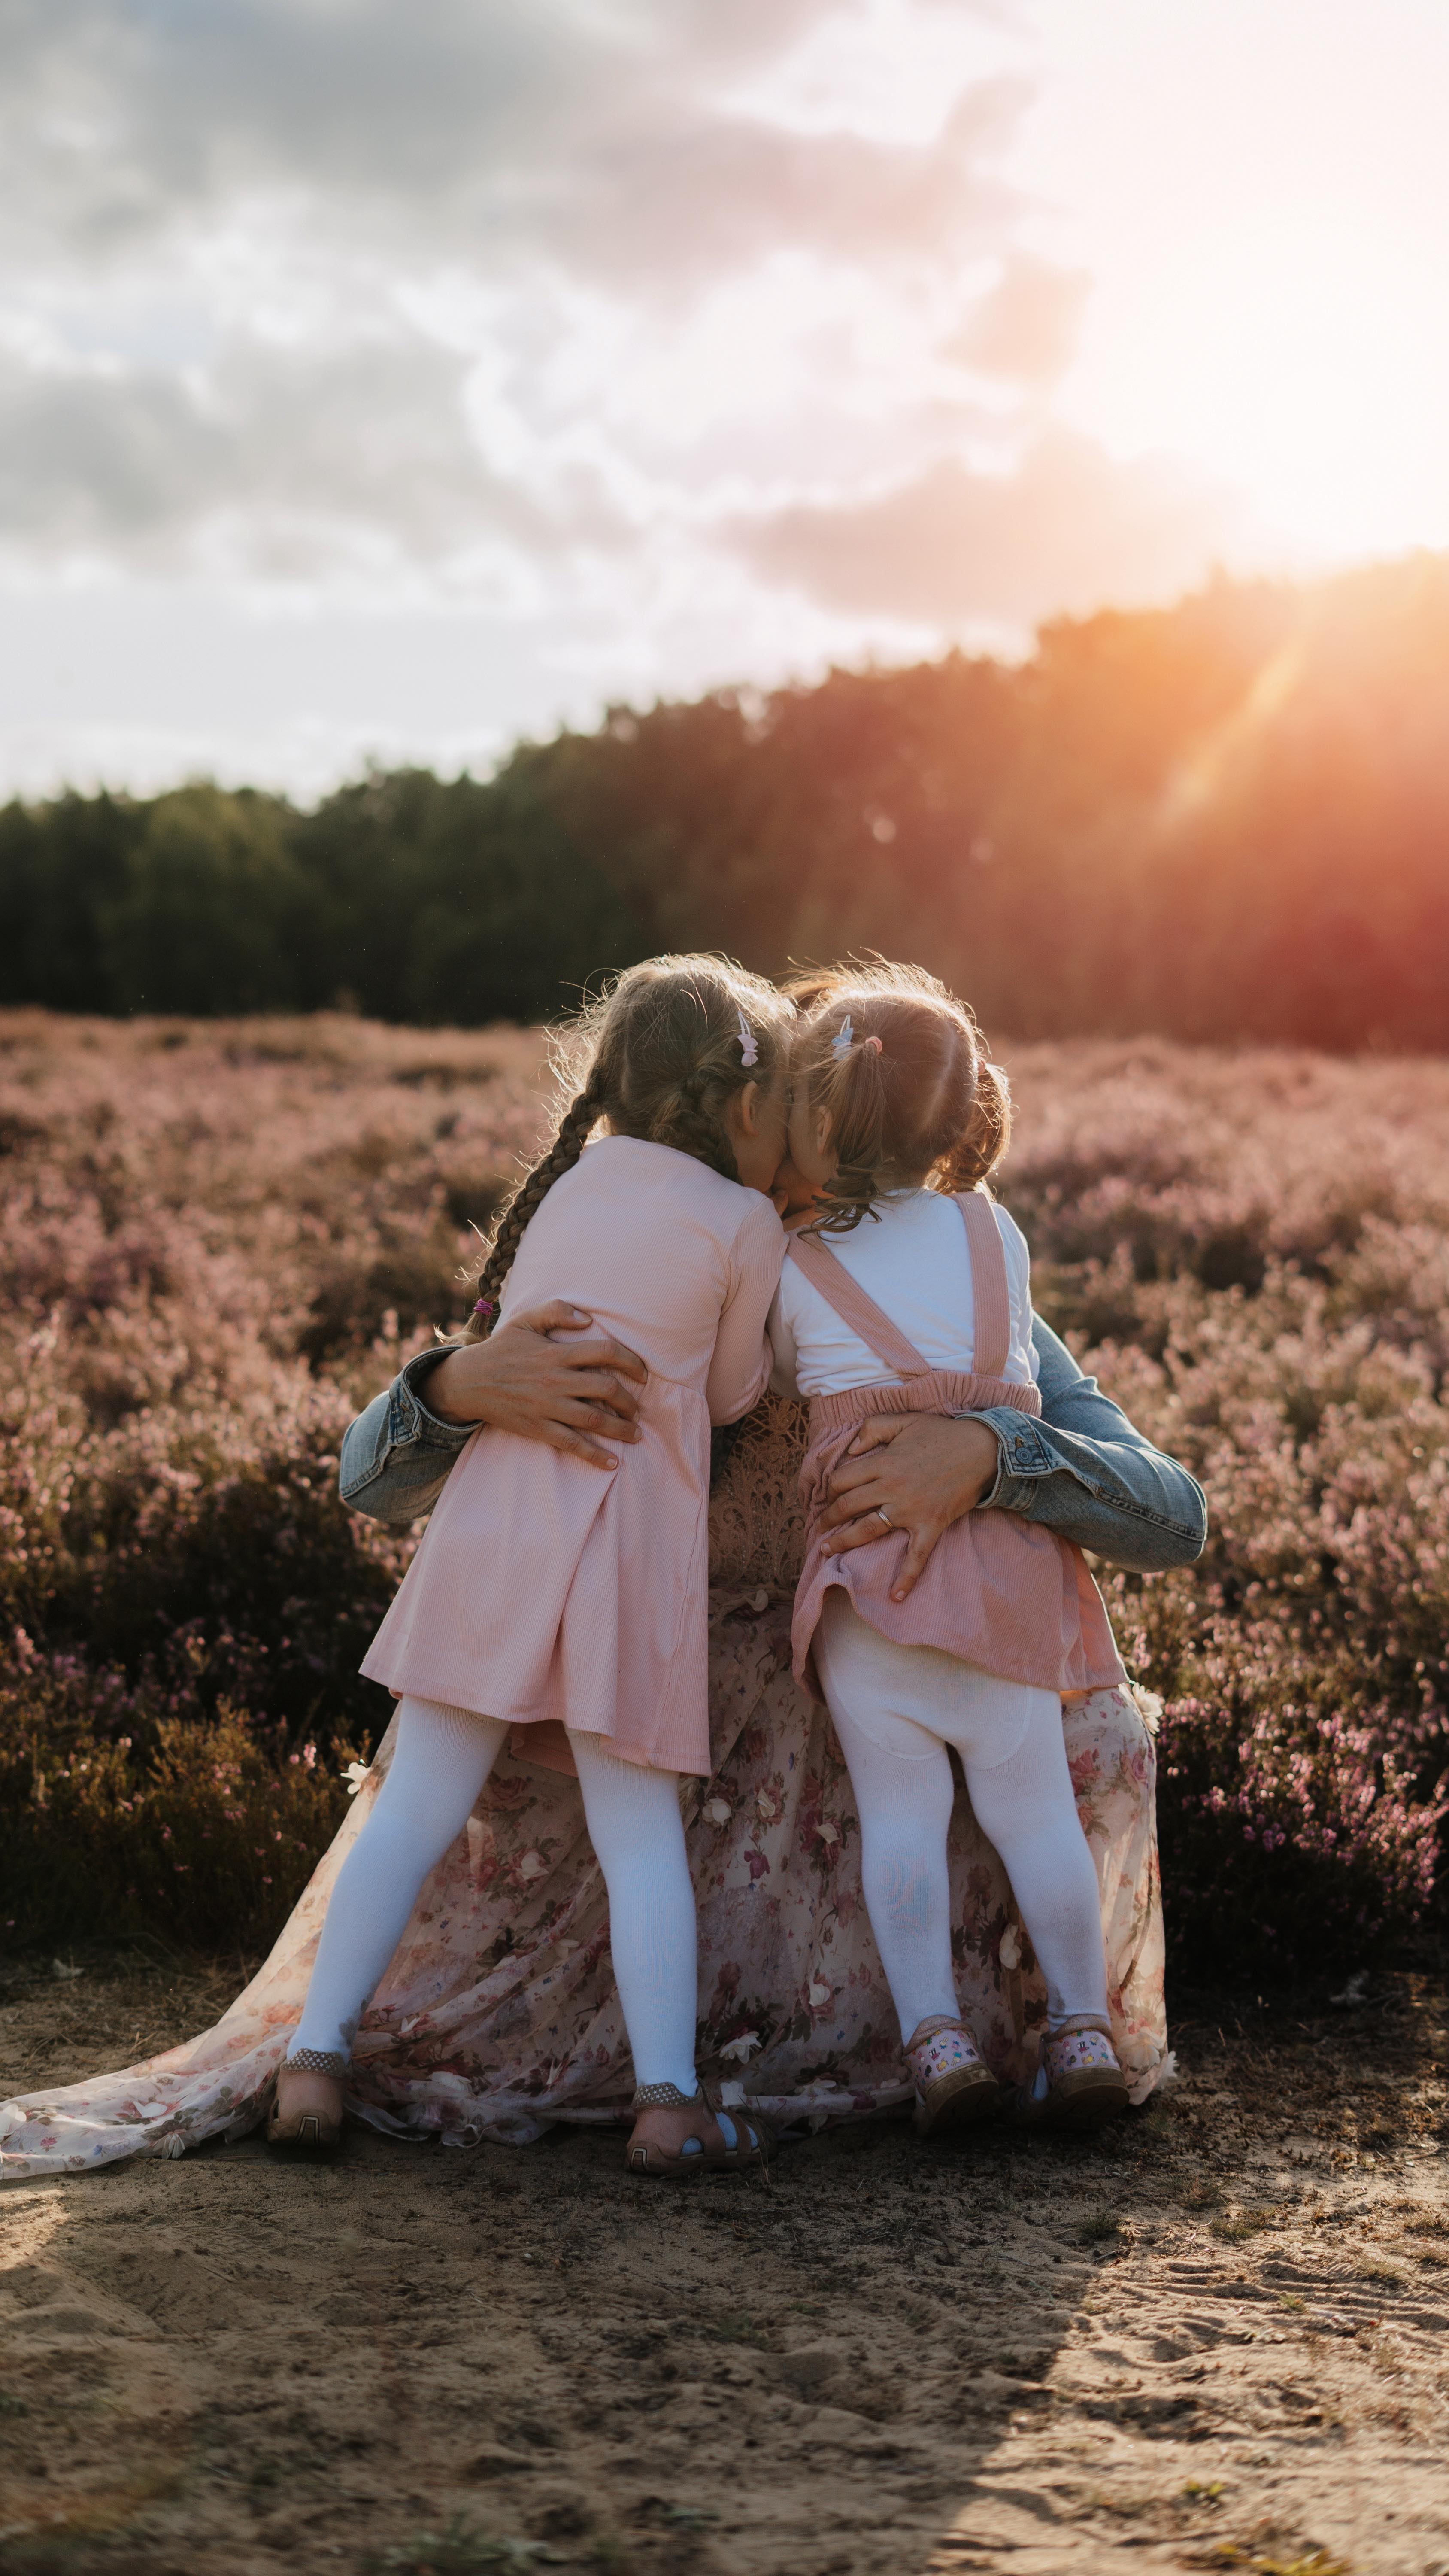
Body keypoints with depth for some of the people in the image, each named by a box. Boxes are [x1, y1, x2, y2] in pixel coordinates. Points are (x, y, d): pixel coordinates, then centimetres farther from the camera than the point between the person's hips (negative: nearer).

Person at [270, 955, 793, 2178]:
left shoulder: (571, 1182, 15)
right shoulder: (745, 1223, 2)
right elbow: (732, 1393, 12)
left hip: (495, 1513, 3)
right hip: (632, 1538, -3)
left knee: (417, 1806, 6)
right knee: (640, 1830, 3)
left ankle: (317, 2056, 3)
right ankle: (667, 2099, 0)